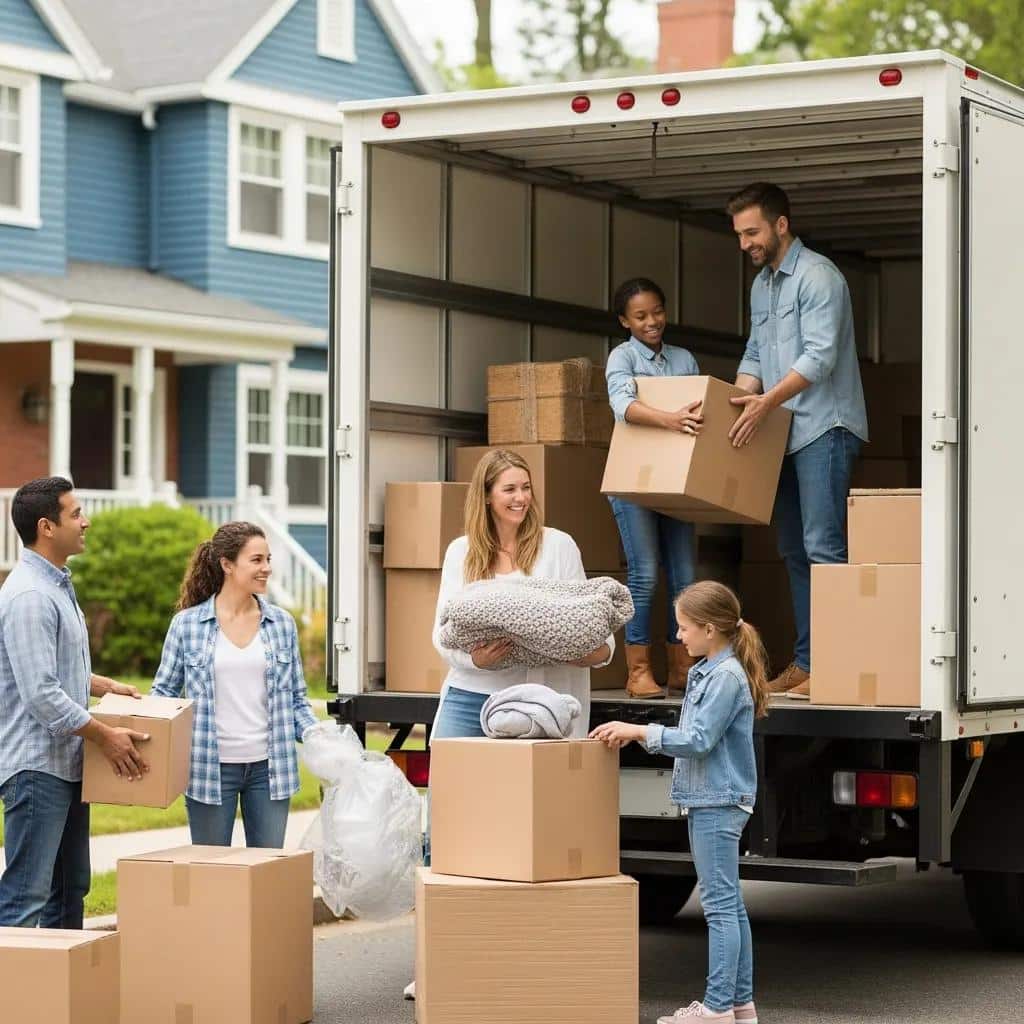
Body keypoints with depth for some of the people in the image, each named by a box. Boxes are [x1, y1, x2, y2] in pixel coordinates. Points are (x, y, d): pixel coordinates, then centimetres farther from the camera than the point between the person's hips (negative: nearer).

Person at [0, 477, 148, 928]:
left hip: (68, 764, 11)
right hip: (37, 767, -11)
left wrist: (105, 685, 15)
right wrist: (105, 736, -18)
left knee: (70, 889, 15)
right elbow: (41, 694, -23)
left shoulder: (58, 586, 15)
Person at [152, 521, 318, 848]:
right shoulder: (187, 624, -2)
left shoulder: (282, 624, 6)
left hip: (268, 767, 2)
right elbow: (164, 692, 5)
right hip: (212, 768, -2)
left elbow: (297, 699, 11)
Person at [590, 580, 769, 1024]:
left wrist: (640, 731, -18)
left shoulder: (727, 676, -16)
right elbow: (693, 738, 16)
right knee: (729, 905, 12)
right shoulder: (707, 671, 13)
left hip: (718, 803, -10)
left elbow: (699, 741, -20)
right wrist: (636, 734, 8)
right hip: (708, 801, 10)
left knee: (721, 906, -7)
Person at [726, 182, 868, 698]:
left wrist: (767, 402, -24)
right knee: (794, 552, 8)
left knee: (821, 547, -14)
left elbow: (820, 356, -18)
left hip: (823, 428, -9)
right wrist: (735, 401, 5)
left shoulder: (817, 276, -8)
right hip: (784, 434, 9)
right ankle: (804, 662, 12)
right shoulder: (761, 286, 19)